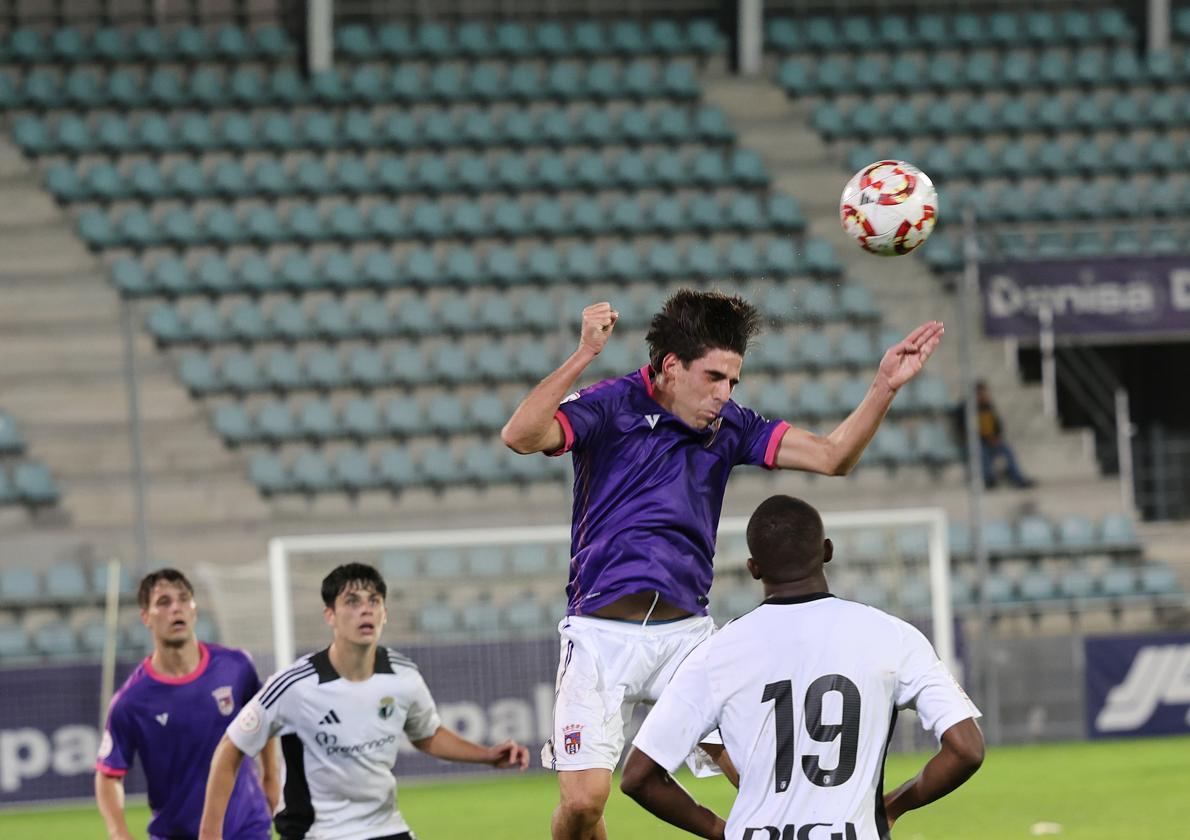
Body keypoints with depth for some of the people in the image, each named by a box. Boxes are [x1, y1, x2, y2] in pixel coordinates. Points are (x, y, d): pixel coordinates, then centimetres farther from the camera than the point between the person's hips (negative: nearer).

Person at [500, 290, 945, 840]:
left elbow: (831, 456, 7)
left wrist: (884, 388, -6)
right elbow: (520, 437, -23)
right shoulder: (612, 407, -7)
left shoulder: (729, 426, 9)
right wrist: (583, 356, -30)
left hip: (686, 631, 4)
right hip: (602, 632, -4)